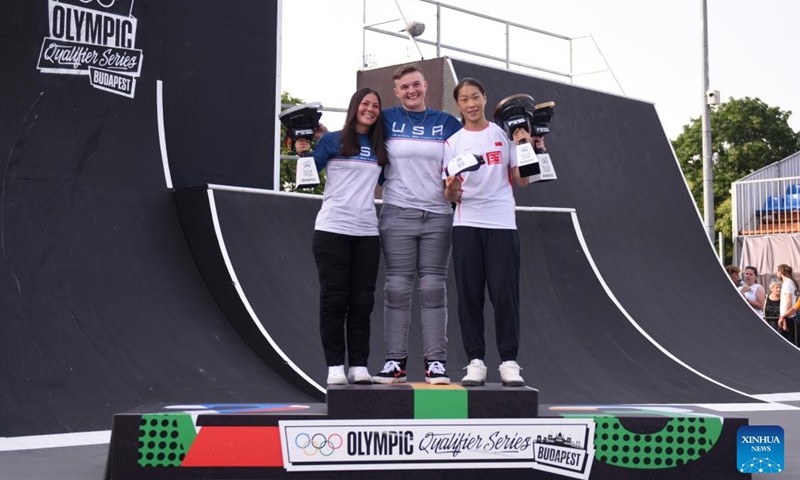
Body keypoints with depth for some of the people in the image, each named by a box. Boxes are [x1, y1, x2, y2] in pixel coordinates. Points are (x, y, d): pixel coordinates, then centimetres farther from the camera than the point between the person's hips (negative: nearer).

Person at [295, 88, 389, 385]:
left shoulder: (380, 149, 14)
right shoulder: (332, 141, 3)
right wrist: (303, 153, -14)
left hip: (366, 232, 4)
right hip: (332, 229, -4)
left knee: (362, 300, 3)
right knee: (334, 298, -2)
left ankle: (359, 366, 8)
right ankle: (335, 366, 2)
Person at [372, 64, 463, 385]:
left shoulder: (447, 123, 10)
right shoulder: (386, 120, 7)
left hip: (438, 215, 1)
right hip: (398, 214, -1)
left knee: (433, 287, 0)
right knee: (397, 287, -2)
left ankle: (436, 362, 3)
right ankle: (395, 361, 2)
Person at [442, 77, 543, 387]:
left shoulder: (505, 135, 8)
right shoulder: (453, 142, 9)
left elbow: (521, 180, 7)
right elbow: (450, 195, 5)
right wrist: (451, 191, -18)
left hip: (502, 223, -1)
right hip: (467, 224, 1)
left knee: (504, 292, -4)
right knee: (469, 294, 0)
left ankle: (509, 362, 1)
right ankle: (475, 361, 6)